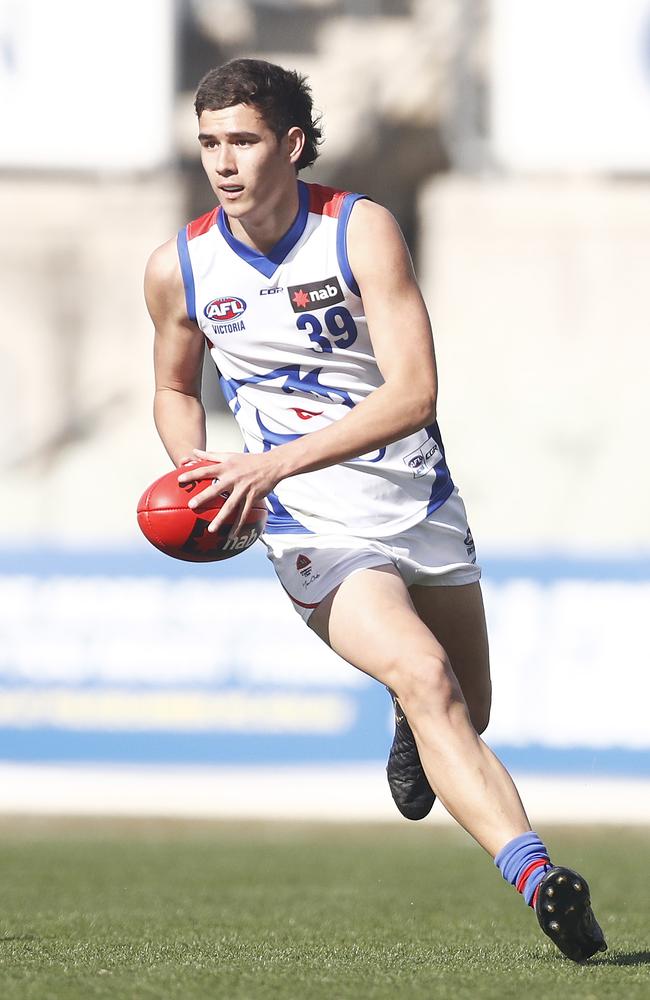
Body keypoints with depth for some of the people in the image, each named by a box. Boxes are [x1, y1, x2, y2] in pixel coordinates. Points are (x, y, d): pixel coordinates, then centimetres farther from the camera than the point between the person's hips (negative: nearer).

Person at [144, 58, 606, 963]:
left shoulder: (362, 231, -12)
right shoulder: (178, 268, -4)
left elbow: (413, 392, -20)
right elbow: (175, 389, 17)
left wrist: (274, 464, -27)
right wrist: (199, 470, -6)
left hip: (421, 506, 2)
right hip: (316, 532, -2)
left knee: (465, 719, 16)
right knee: (426, 679, -27)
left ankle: (408, 729, 54)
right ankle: (535, 876, -39)